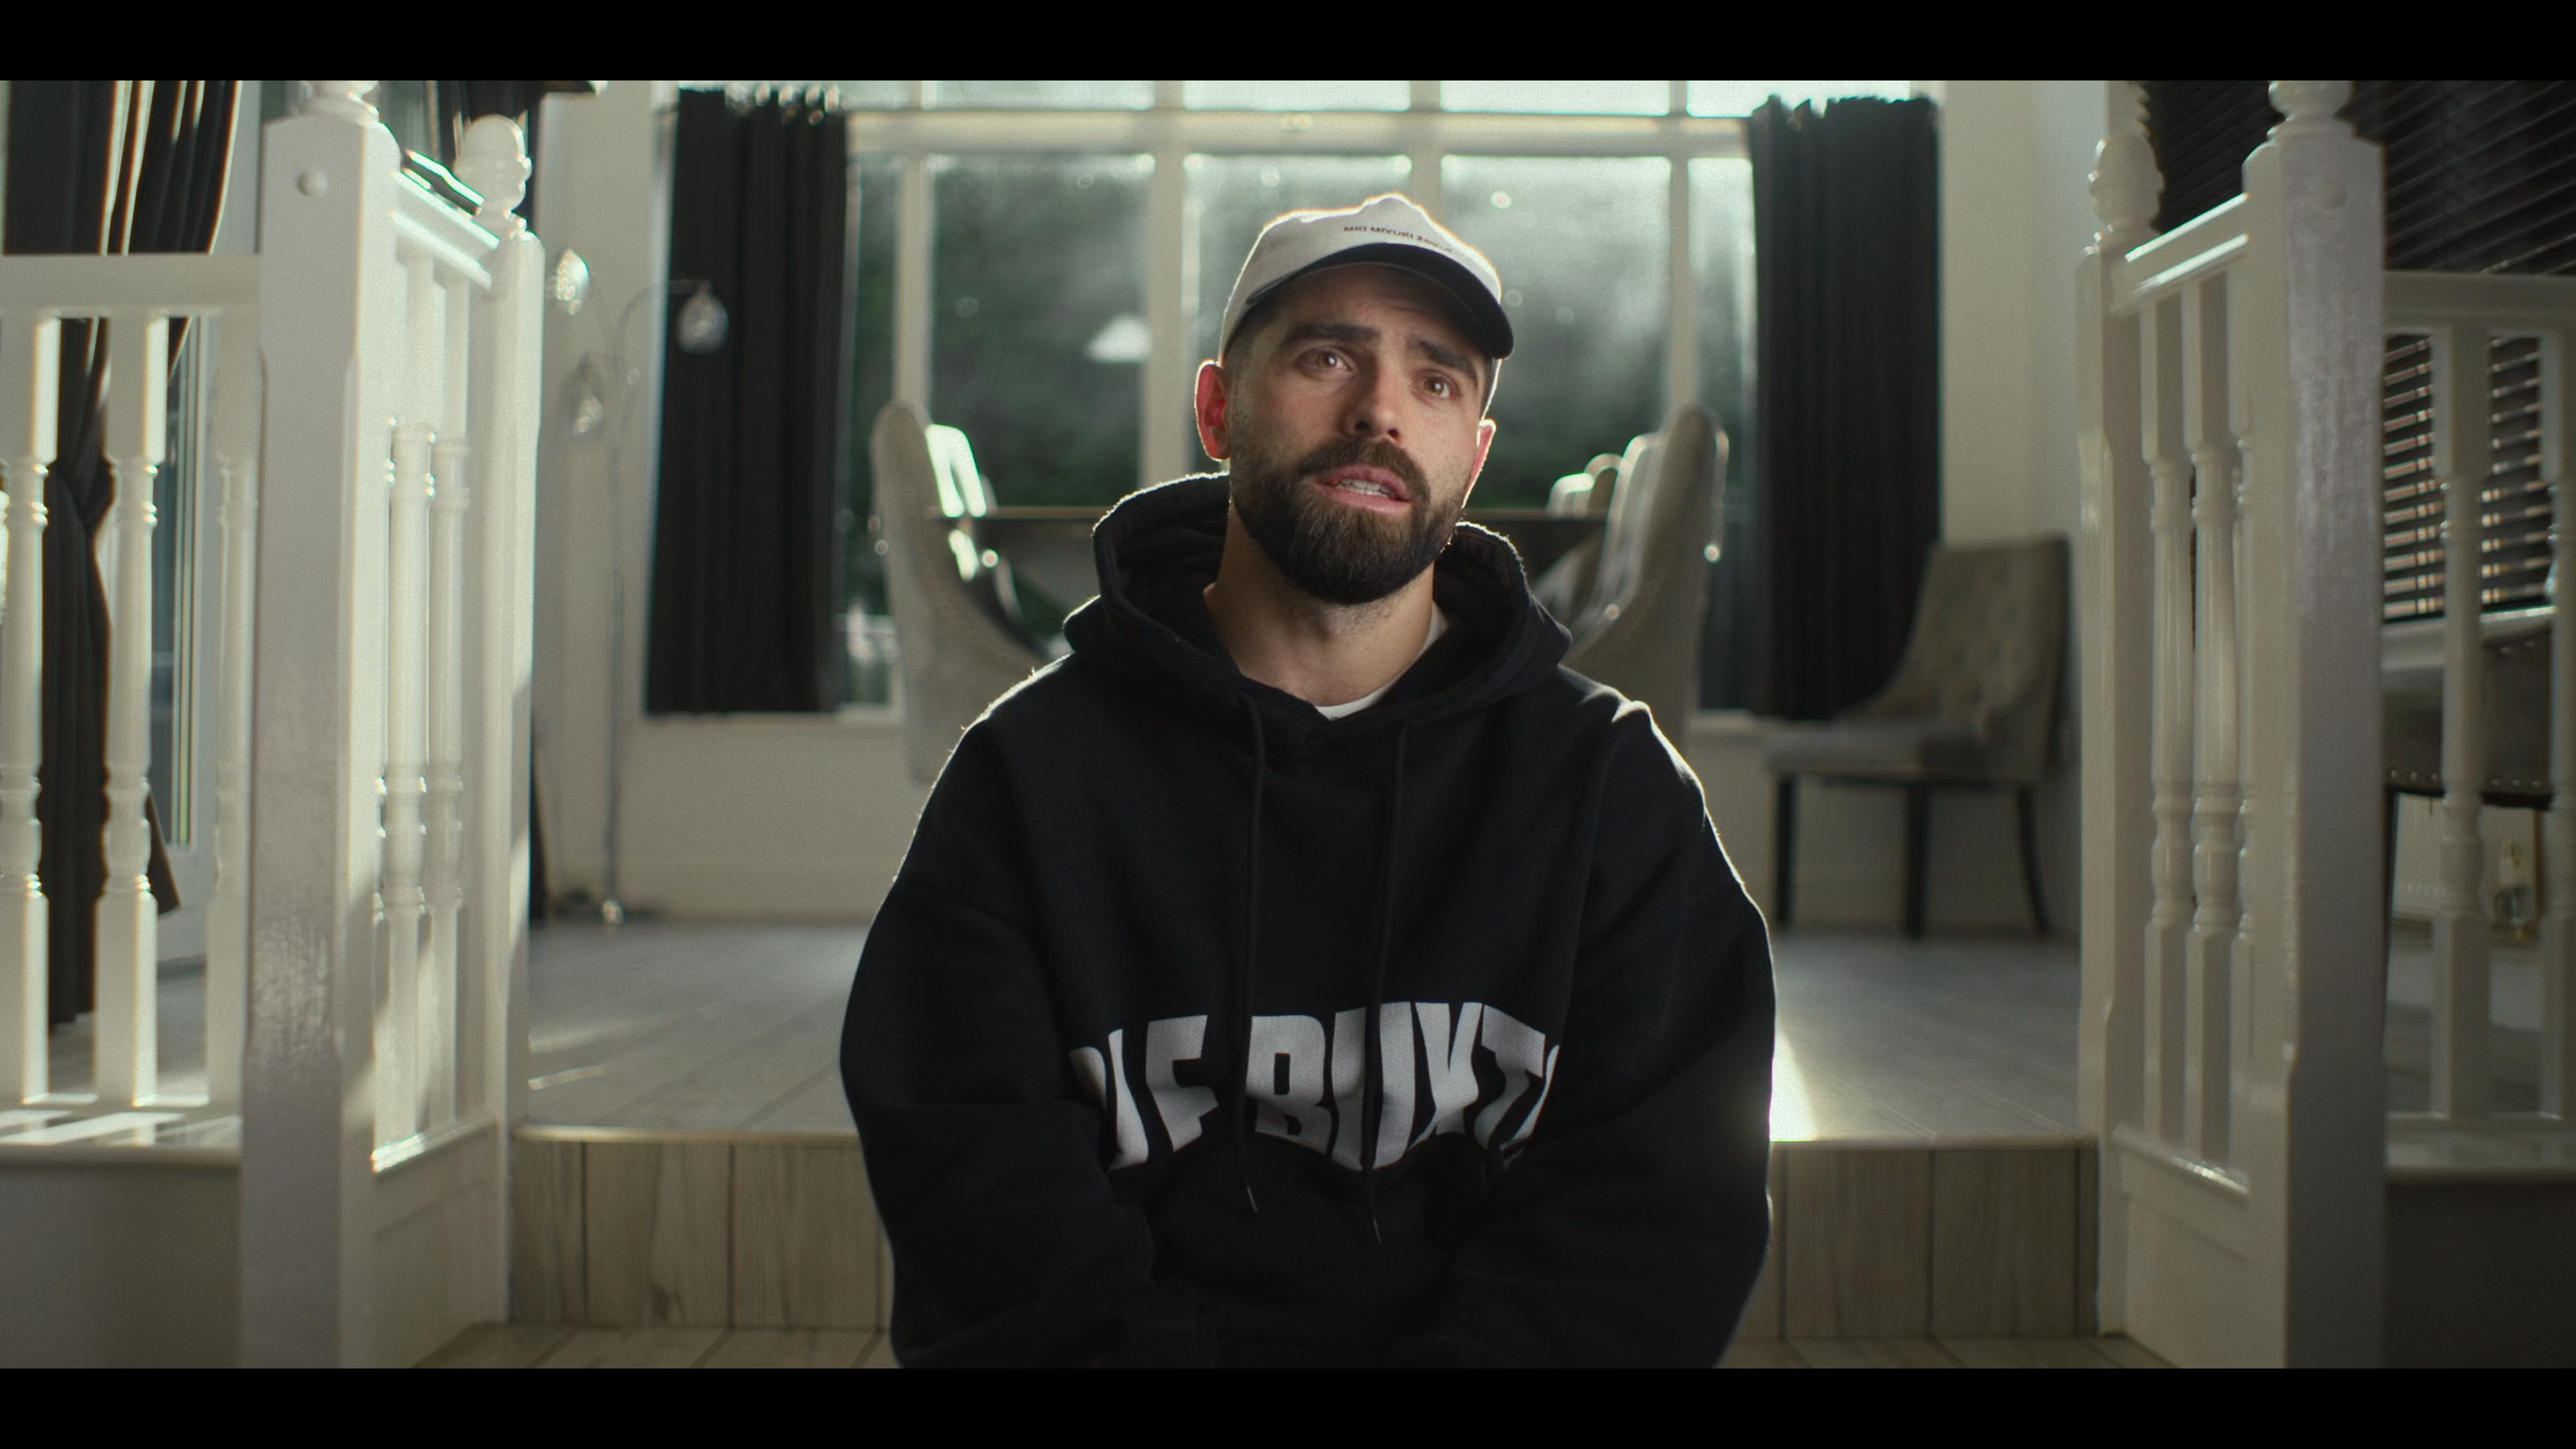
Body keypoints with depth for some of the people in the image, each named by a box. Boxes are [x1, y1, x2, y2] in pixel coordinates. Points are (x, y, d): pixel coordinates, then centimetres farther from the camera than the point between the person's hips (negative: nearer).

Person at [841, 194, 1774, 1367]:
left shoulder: (1612, 782, 9)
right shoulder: (1031, 771, 7)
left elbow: (1659, 1205, 0)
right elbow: (982, 1197, 0)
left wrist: (1470, 1353, -16)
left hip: (1469, 1341, 1)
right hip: (1141, 1338, 0)